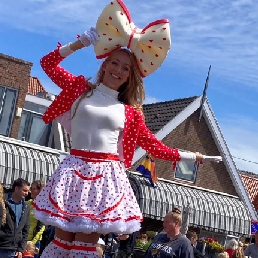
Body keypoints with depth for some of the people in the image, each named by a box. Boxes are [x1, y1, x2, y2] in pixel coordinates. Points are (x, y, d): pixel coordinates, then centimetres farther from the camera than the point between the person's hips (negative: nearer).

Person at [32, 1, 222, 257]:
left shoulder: (129, 112, 10)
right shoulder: (81, 89, 10)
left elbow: (154, 146, 12)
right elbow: (48, 63, 13)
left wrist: (195, 157, 11)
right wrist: (80, 43, 8)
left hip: (107, 176, 1)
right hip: (75, 170, 0)